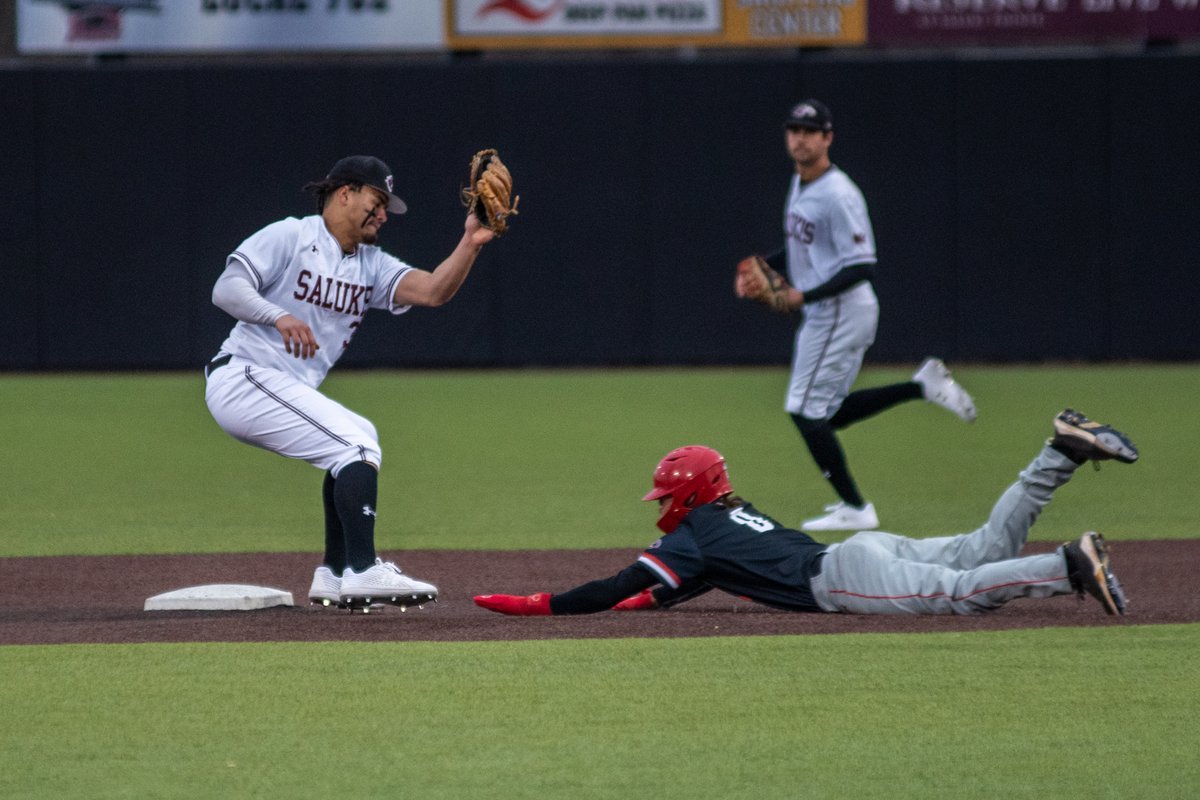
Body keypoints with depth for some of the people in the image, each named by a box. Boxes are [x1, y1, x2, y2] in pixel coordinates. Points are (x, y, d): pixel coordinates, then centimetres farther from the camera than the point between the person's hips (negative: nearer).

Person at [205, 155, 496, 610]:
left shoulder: (369, 265, 15)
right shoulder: (289, 237, -6)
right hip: (244, 379, -10)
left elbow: (431, 291, -1)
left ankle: (334, 576, 18)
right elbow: (226, 289, -17)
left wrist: (470, 244, -16)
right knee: (356, 445, -16)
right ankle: (361, 572, -22)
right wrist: (280, 316, -32)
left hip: (285, 392, 10)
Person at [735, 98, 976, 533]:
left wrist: (806, 296, -27)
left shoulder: (838, 195, -20)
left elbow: (862, 267, -23)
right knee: (826, 413, 15)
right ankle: (922, 386, 20)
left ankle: (854, 509, 2)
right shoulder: (800, 184, 10)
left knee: (806, 410, -7)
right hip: (818, 315, 10)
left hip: (842, 313, -10)